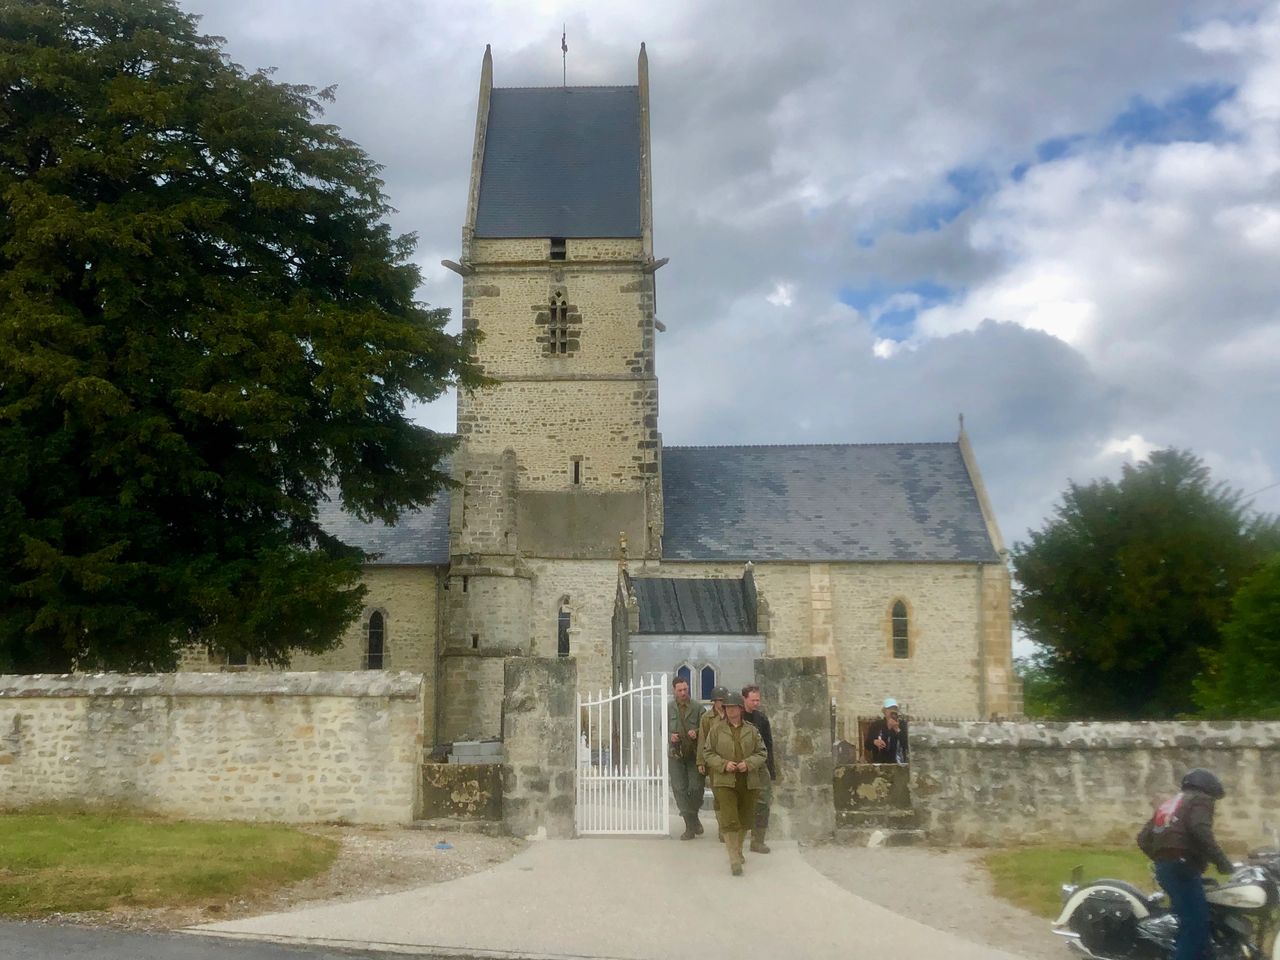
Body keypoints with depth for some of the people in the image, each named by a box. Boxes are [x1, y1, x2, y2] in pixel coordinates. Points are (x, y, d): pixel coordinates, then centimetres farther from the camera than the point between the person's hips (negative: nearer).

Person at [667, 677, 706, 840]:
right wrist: (670, 736, -11)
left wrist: (697, 733, -19)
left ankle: (693, 816, 26)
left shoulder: (698, 707, 0)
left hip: (695, 753, -1)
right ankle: (691, 826, 6)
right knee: (679, 789, -2)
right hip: (676, 753, 1)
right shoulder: (668, 708, 3)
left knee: (696, 788, -2)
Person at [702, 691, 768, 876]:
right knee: (729, 820, -12)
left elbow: (762, 753, 8)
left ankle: (738, 851, 35)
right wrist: (724, 764, -12)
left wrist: (748, 763, -10)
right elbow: (707, 752, 4)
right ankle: (735, 860, -10)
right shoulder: (717, 729, 1)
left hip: (748, 782, 3)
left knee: (744, 819, 14)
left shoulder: (751, 730, 4)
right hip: (724, 781, -3)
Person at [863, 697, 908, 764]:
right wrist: (874, 742, -14)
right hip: (879, 763, 1)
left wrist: (897, 730, -19)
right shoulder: (876, 725, 4)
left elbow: (907, 745, -10)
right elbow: (867, 745, 6)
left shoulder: (903, 724, 1)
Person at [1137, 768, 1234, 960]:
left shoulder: (1167, 804, 28)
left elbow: (1143, 839, 21)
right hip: (1183, 868, -9)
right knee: (1196, 926, -11)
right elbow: (1200, 830, -18)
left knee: (1189, 923, 17)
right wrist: (1221, 860, -15)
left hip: (1163, 869, 9)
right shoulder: (1200, 799, 4)